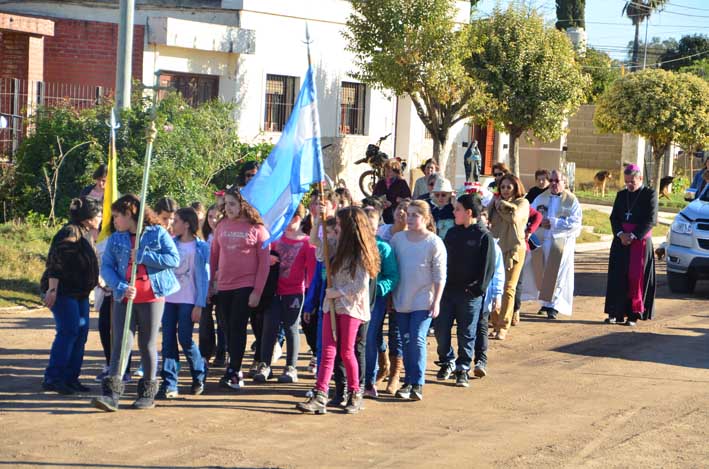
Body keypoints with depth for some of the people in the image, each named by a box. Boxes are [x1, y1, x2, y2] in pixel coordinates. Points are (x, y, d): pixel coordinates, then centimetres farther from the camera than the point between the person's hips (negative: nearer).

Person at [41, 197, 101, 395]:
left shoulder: (86, 234, 16)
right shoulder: (70, 232, -15)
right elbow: (55, 262, -20)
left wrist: (99, 282, 32)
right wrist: (52, 289, -25)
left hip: (79, 292, 10)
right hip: (63, 291, -10)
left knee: (81, 332, 7)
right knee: (68, 331, -14)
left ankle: (70, 378, 13)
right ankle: (52, 378, -11)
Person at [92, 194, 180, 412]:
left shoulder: (157, 233, -1)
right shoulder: (115, 239, 9)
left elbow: (174, 259, -8)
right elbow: (106, 267, 4)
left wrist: (142, 256, -13)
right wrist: (120, 287, -13)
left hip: (152, 297, -2)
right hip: (124, 297, 3)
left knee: (148, 344, 5)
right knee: (121, 342, -6)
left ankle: (148, 393, 15)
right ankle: (112, 393, -12)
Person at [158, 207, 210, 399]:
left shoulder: (200, 247, -1)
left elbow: (203, 277, -4)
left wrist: (199, 305, -10)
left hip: (188, 300, -4)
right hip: (168, 298, 4)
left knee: (185, 339, -5)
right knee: (168, 340, -2)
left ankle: (199, 374, 19)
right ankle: (169, 384, -2)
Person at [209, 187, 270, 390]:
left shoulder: (256, 229, -4)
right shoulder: (222, 226, 8)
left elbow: (264, 262, -6)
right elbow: (214, 255, 14)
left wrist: (257, 291, -11)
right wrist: (210, 282, 9)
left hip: (246, 287, -4)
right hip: (224, 287, 5)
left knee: (237, 328, -8)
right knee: (230, 329, 7)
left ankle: (233, 372, -6)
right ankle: (236, 374, 14)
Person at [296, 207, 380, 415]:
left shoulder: (361, 253, -11)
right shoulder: (340, 247, 11)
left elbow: (360, 286, -15)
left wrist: (336, 292, -12)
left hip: (351, 307, -6)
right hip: (332, 304, 6)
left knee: (346, 352, 1)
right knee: (328, 351, -2)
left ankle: (355, 395, 17)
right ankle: (319, 397, -10)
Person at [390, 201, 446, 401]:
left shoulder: (434, 242, -6)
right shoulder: (398, 238, 4)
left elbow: (440, 276, -5)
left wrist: (436, 301, -9)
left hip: (423, 301, -4)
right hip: (401, 301, 4)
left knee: (417, 340, -11)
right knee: (406, 342, 8)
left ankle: (417, 384, -7)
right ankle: (409, 381, 17)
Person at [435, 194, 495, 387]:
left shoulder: (484, 236, -8)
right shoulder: (452, 233, 10)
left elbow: (488, 266, -9)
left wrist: (478, 288, -14)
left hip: (469, 293, -5)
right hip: (448, 290, 5)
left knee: (466, 334, 4)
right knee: (441, 329, 5)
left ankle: (463, 369, 16)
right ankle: (447, 362, 25)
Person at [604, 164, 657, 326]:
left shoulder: (650, 194, -1)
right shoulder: (621, 195, 14)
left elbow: (651, 219, -8)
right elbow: (614, 217, 9)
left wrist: (633, 236, -14)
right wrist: (621, 234, -9)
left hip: (641, 241, -4)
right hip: (621, 241, 4)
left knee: (636, 277, -4)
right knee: (618, 277, -1)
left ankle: (634, 314, 0)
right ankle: (616, 313, 1)